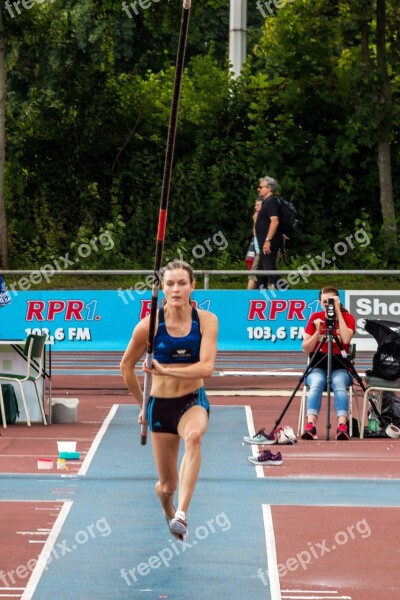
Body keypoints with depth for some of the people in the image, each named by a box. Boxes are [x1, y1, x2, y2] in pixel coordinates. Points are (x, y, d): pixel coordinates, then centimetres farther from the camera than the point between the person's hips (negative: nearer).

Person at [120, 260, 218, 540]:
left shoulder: (206, 320, -8)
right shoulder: (150, 324, -9)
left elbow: (206, 367, -20)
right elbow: (126, 366, 6)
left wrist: (165, 370, -29)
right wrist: (143, 404, 13)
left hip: (194, 401, -1)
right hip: (161, 404, 1)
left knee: (193, 436, -37)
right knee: (168, 485, 5)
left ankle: (182, 514, -44)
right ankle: (170, 516, 42)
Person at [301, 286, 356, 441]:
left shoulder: (347, 318, 2)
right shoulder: (316, 318, 6)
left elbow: (346, 339, -20)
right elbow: (306, 349, 3)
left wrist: (338, 312, -15)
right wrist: (318, 331, -13)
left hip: (340, 366, -1)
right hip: (318, 366, 1)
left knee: (339, 384, -36)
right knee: (316, 384, -34)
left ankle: (342, 426, -50)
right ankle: (310, 426, -50)